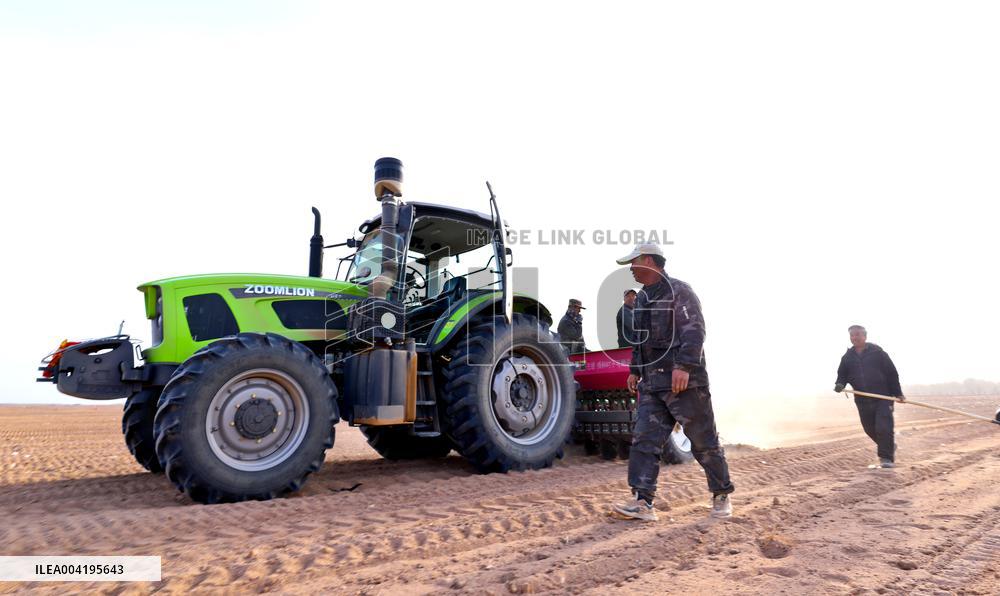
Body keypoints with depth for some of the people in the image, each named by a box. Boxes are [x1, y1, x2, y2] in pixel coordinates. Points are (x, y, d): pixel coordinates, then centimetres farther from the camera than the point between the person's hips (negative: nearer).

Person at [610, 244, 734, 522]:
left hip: (685, 383, -8)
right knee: (644, 440, -1)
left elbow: (694, 331, -19)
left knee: (703, 441, 4)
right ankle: (642, 502, -1)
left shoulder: (678, 291, -9)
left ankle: (722, 496, 22)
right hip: (653, 384, 8)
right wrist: (635, 370, 24)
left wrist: (684, 366, -28)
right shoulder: (642, 298, 17)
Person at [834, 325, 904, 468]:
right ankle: (889, 447, 35)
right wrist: (840, 384, -11)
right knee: (870, 429, 11)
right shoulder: (847, 357, 7)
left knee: (883, 428, -11)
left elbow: (892, 373, 0)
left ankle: (887, 458, 0)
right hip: (862, 400, 4)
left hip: (883, 397, -4)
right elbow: (842, 375, 12)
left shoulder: (877, 352, -3)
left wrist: (898, 393, -2)